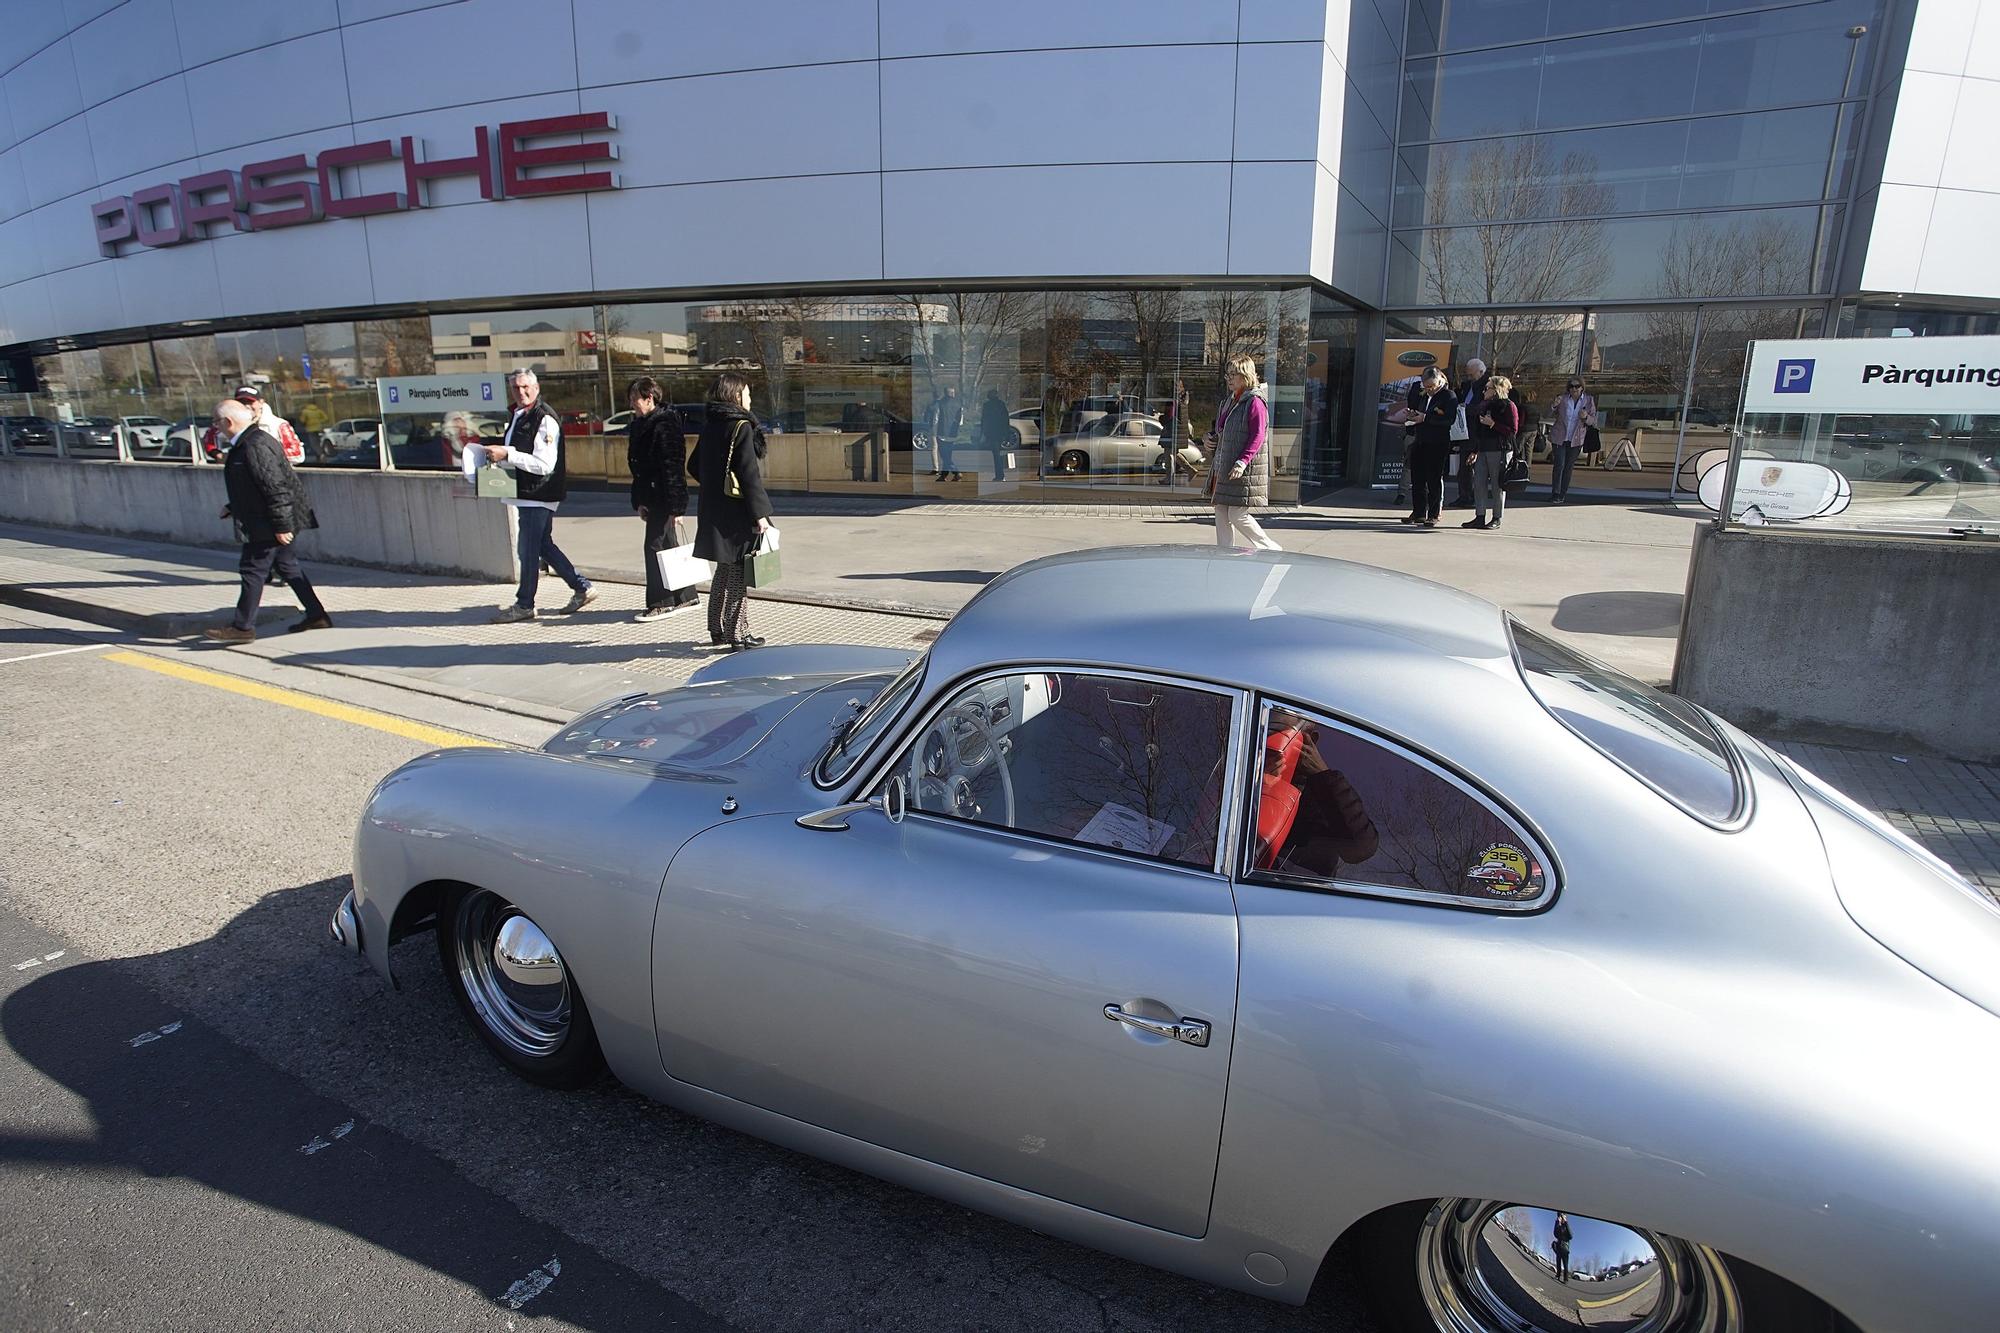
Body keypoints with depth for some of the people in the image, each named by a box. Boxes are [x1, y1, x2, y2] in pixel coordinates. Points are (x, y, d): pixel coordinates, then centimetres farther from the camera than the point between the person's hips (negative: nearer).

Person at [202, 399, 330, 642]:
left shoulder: (255, 446, -19)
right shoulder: (246, 444, 15)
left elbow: (276, 487, -24)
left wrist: (281, 525, -24)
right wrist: (233, 508, 24)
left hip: (267, 526, -11)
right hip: (263, 524, 11)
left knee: (253, 570, -5)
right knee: (287, 566, 14)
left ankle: (243, 627, 2)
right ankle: (317, 615, 18)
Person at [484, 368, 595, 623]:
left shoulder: (545, 419, -15)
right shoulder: (517, 416, 14)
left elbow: (544, 465, -22)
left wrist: (506, 454, -23)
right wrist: (498, 455, 8)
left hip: (538, 495, -10)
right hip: (525, 493, 10)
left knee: (529, 550, -2)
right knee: (543, 546, 14)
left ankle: (524, 605, 9)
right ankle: (582, 588, 22)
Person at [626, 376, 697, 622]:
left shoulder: (664, 426, -15)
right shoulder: (641, 425, 13)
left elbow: (672, 468, -19)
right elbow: (639, 468, 17)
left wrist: (674, 507, -22)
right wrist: (640, 501, 13)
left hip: (664, 499, -10)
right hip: (652, 498, 10)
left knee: (655, 546, -6)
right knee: (668, 546, 14)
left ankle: (661, 603, 2)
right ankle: (685, 595, 25)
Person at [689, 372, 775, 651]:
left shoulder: (709, 427, 11)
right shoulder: (741, 427, -13)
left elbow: (694, 466, 17)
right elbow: (749, 474, -18)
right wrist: (760, 514, -18)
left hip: (713, 511, 8)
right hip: (738, 513, -8)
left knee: (724, 571, 18)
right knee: (739, 575, 0)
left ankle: (717, 630, 26)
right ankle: (737, 635, 5)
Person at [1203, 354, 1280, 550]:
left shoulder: (1254, 403, -11)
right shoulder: (1228, 401, 16)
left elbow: (1258, 437, -17)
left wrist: (1242, 462, -26)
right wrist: (1209, 439, 6)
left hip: (1244, 470, -9)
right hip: (1222, 468, 9)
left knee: (1237, 515, -8)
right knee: (1221, 514, 8)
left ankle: (1271, 550, 9)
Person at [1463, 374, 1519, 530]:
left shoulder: (1508, 406, -6)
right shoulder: (1485, 406, 16)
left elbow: (1513, 431, -13)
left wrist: (1493, 424, -18)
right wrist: (1474, 451, 17)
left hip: (1499, 451, -7)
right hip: (1483, 450, 7)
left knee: (1498, 485, -2)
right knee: (1479, 482, 2)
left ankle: (1497, 519, 6)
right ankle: (1480, 517, 6)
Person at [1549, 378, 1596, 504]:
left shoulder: (1589, 400, 0)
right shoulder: (1562, 398, -3)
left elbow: (1594, 421, 1)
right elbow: (1550, 416, 3)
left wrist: (1586, 417, -22)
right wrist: (1554, 406, -17)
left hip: (1576, 440, 2)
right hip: (1559, 437, -1)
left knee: (1569, 467, 7)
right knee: (1559, 465, -11)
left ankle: (1563, 493, 15)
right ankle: (1555, 494, -8)